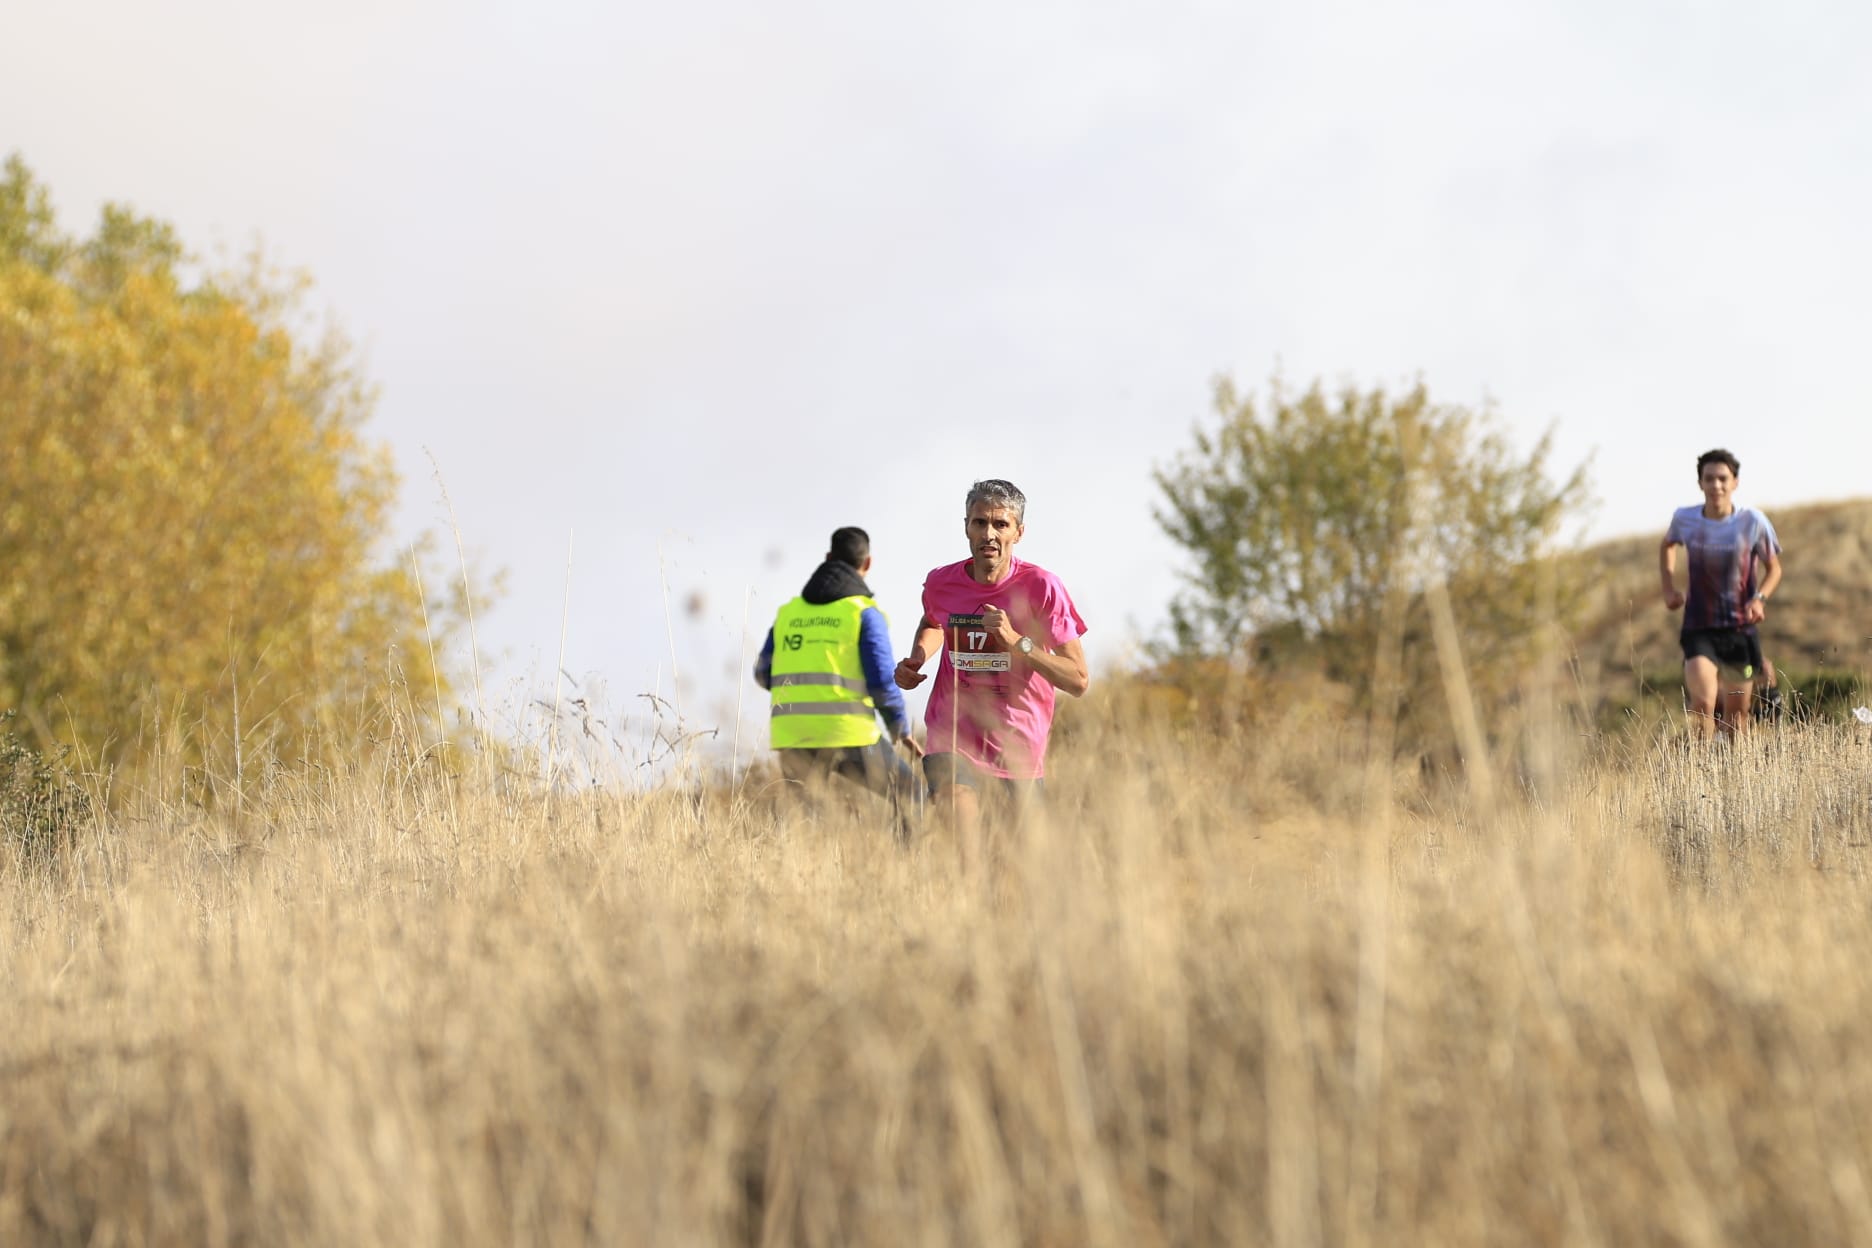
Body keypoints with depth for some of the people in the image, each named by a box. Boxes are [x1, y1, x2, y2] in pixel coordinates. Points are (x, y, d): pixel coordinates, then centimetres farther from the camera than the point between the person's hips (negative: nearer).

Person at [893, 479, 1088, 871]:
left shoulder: (1040, 586, -11)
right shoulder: (941, 584, -2)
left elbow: (1078, 680, -13)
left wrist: (1017, 642, -24)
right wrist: (916, 660, 5)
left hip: (1019, 746, 0)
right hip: (952, 735, 1)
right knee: (959, 813, -25)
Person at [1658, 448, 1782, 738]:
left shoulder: (1752, 522, -8)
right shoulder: (1684, 519, -4)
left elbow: (1774, 568, 4)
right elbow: (1667, 546, 19)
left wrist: (1760, 598, -15)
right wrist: (1669, 588, 7)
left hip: (1741, 628, 1)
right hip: (1699, 629, -1)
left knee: (1737, 711, 9)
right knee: (1702, 703, -21)